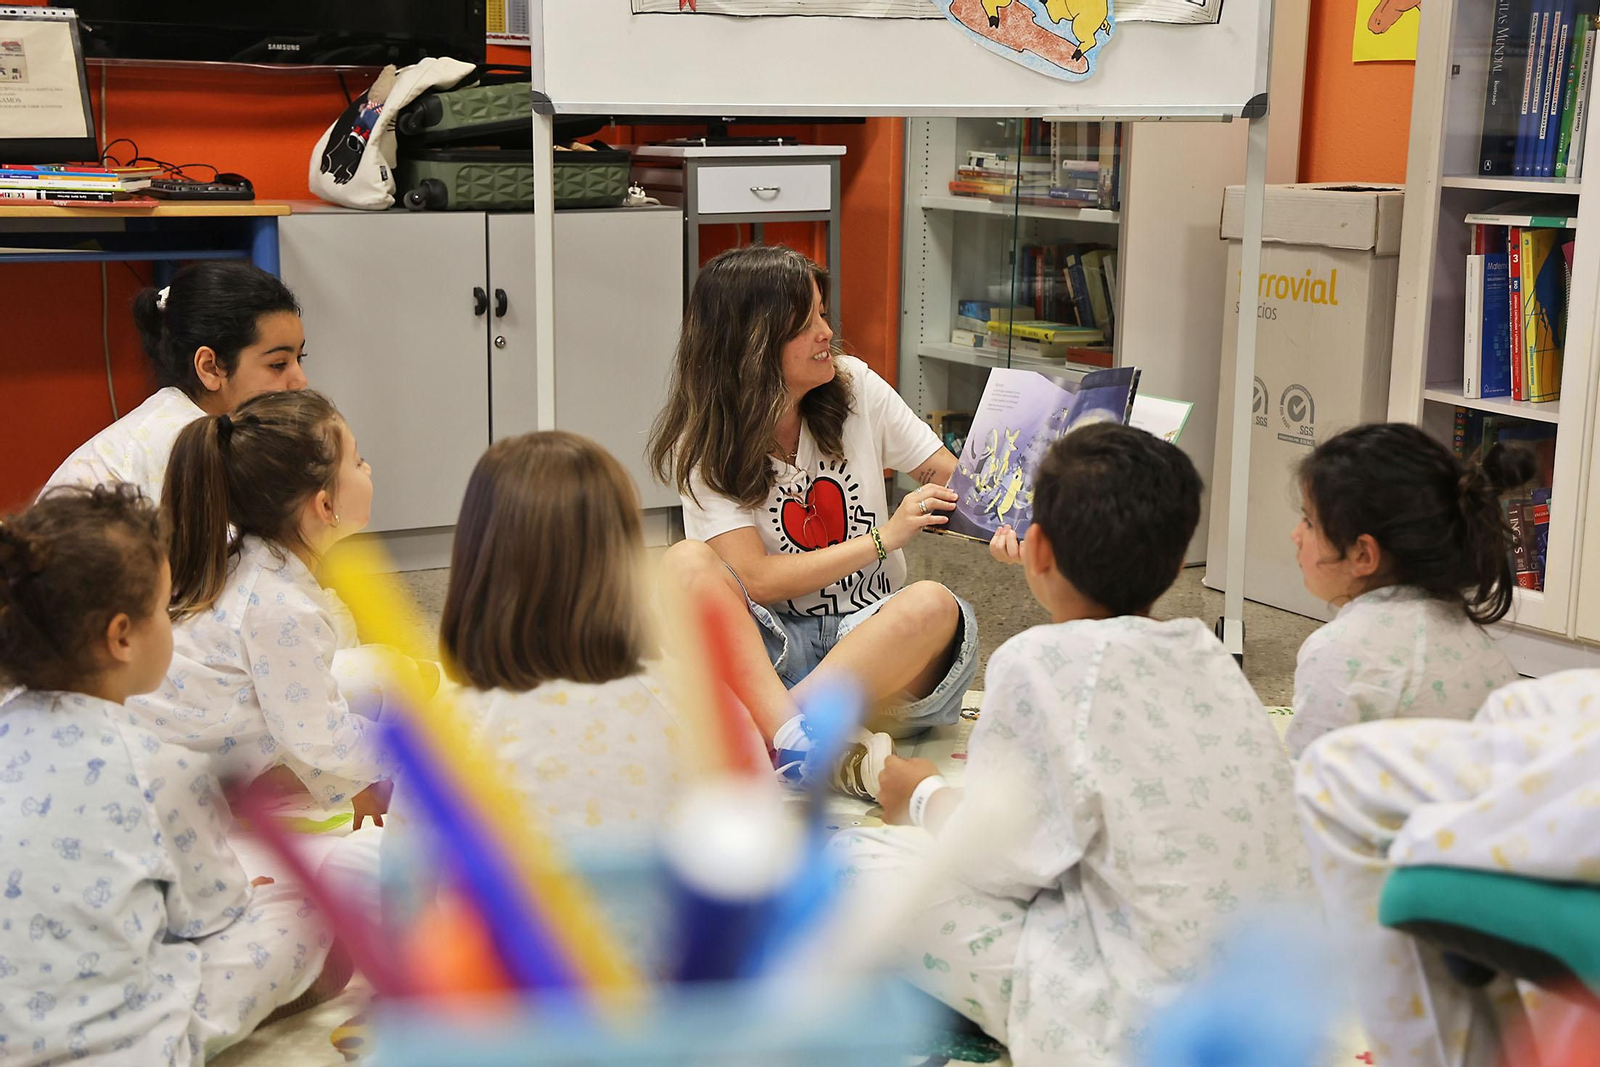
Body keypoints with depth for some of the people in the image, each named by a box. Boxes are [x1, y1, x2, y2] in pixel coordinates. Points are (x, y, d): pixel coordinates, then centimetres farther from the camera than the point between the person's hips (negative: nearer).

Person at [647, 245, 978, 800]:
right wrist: (883, 539, -16)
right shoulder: (705, 448, -4)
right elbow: (756, 579, -13)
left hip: (876, 635, 2)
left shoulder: (855, 388, 3)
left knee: (933, 606, -32)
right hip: (772, 647, -1)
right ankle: (814, 746, -48)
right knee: (687, 565, -29)